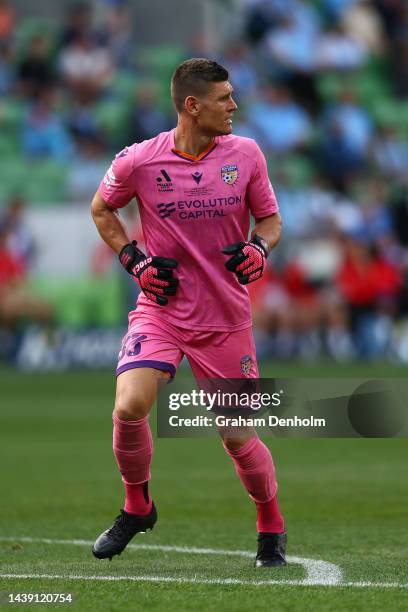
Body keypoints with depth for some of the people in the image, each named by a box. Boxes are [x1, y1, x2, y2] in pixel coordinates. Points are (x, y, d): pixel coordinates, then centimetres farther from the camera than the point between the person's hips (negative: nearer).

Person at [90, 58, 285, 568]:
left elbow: (270, 218, 10)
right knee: (129, 407, -22)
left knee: (238, 435, 3)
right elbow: (102, 209, 10)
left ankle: (271, 526, 28)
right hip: (160, 310, -1)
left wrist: (259, 246, -12)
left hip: (225, 318, 1)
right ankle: (137, 505, 5)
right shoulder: (138, 161, -8)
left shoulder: (246, 154, -3)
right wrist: (133, 261, -2)